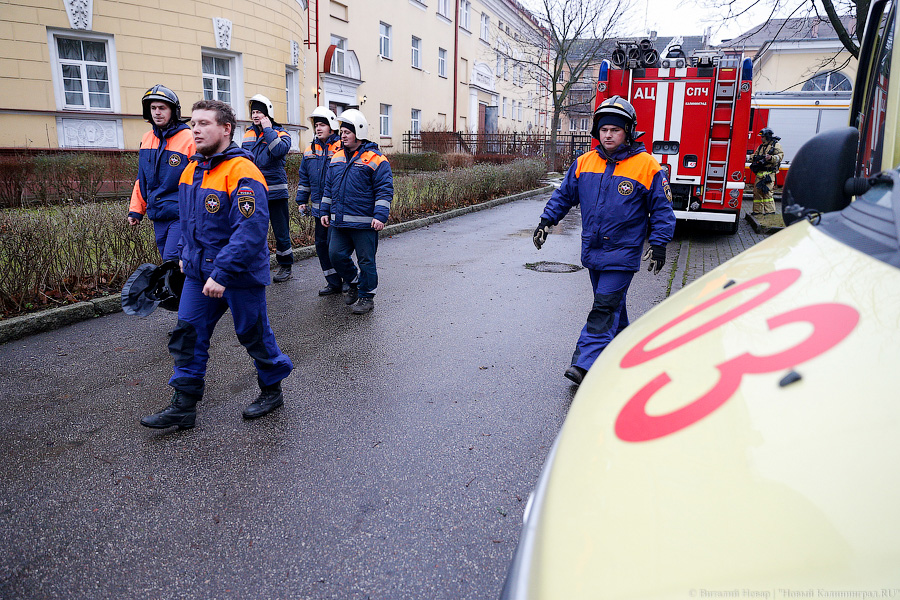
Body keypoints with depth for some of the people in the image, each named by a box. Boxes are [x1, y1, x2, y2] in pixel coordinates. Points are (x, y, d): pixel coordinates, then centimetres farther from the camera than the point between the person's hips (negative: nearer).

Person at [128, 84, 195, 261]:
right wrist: (136, 209, 18)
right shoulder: (146, 139, 12)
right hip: (157, 216, 7)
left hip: (180, 215, -7)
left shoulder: (189, 139, -8)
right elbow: (142, 178, 20)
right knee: (168, 264, 13)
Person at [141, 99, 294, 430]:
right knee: (187, 334, 7)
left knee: (253, 334, 8)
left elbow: (251, 230, -29)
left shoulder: (242, 172, -20)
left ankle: (272, 390, 30)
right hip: (199, 271, 8)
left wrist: (221, 273, -30)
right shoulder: (192, 169, 9)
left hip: (241, 275, -8)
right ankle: (184, 406, 18)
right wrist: (184, 254, 20)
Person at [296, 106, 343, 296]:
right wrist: (302, 201, 16)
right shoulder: (310, 151, 13)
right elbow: (304, 178, 20)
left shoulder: (341, 149, -6)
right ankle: (333, 283, 20)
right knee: (322, 244, 9)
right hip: (319, 207, 7)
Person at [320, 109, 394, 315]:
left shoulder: (375, 159, -7)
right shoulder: (337, 157, 13)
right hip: (339, 222, 6)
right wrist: (325, 211, 16)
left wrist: (380, 216, -18)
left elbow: (384, 191, -10)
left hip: (364, 222, -6)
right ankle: (354, 282, 31)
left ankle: (366, 296, 16)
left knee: (366, 260, 2)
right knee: (336, 254, 6)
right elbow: (329, 187, 21)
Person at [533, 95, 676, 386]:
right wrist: (547, 220, 7)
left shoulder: (647, 166, -7)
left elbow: (662, 209, -2)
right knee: (611, 304, 18)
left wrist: (659, 243, -8)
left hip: (622, 253, -5)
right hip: (593, 250, 5)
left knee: (605, 307, -11)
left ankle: (585, 364, -15)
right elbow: (564, 194, 16)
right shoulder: (584, 163, 5)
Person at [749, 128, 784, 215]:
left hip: (769, 173, -7)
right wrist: (754, 158, 3)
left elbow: (780, 155, -9)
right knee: (757, 191, 5)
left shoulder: (776, 145, 2)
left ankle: (770, 210, -13)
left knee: (767, 191, -14)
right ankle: (757, 210, 12)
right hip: (760, 173, 7)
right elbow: (754, 156, 27)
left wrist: (771, 158, -25)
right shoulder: (760, 147, 22)